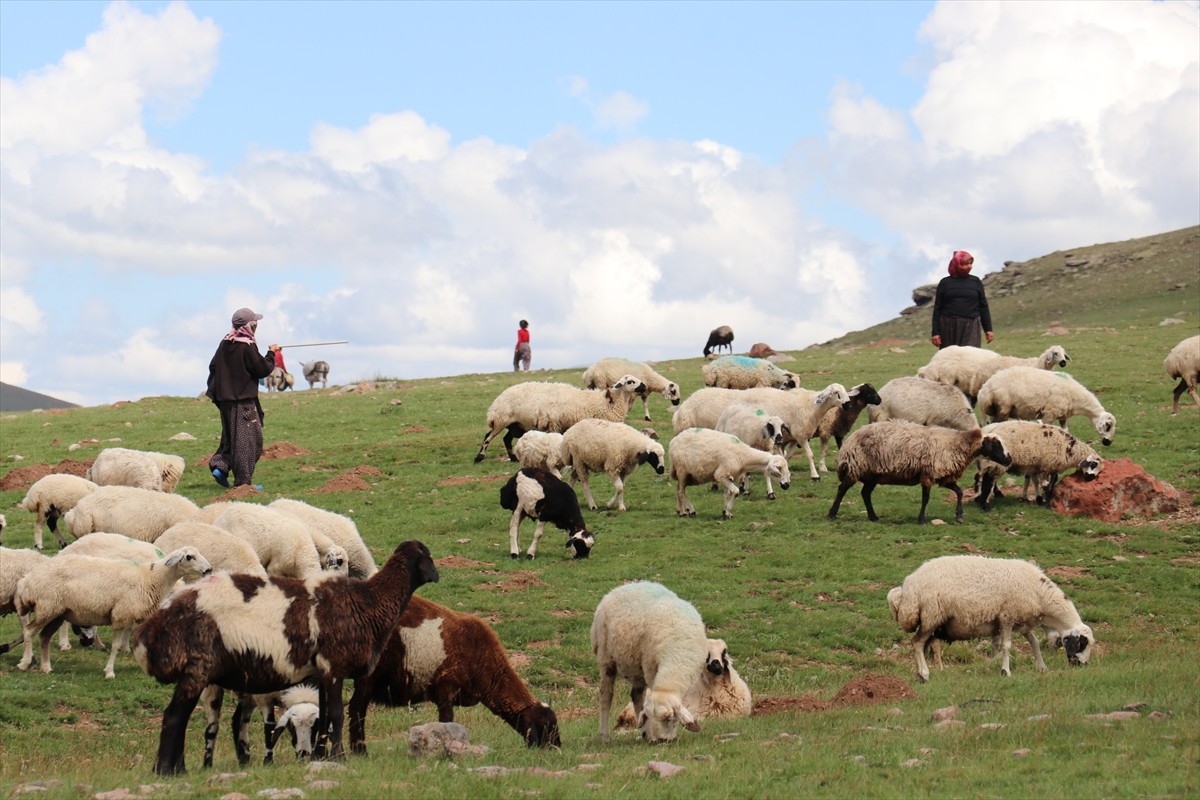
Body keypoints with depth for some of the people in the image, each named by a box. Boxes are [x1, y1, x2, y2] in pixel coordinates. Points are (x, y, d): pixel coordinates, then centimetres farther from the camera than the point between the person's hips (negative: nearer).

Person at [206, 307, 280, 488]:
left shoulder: (225, 344, 8)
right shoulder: (247, 347, -15)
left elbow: (213, 366, 16)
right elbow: (263, 369, -12)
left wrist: (215, 391, 24)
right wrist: (271, 353, 4)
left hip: (225, 398, 8)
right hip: (243, 400, -8)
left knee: (231, 435, 20)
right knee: (247, 438, -3)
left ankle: (219, 465, 6)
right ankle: (244, 480, -3)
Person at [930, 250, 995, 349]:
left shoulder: (976, 282, 10)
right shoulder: (945, 282, 8)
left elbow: (983, 307, 13)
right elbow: (937, 309, 8)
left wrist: (988, 329, 8)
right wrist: (935, 333, 2)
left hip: (970, 328, 0)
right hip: (949, 328, 0)